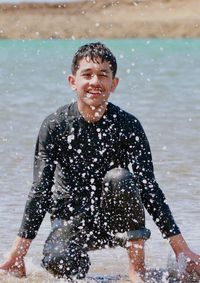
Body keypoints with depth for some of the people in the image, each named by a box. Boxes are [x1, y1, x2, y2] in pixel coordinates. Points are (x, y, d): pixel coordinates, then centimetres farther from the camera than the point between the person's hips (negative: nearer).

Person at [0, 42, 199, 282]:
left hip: (117, 221, 1)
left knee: (119, 178, -31)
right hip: (71, 219, -1)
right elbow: (40, 191, -9)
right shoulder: (55, 126, -9)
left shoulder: (127, 126, -9)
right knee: (60, 264, -34)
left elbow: (149, 189, -10)